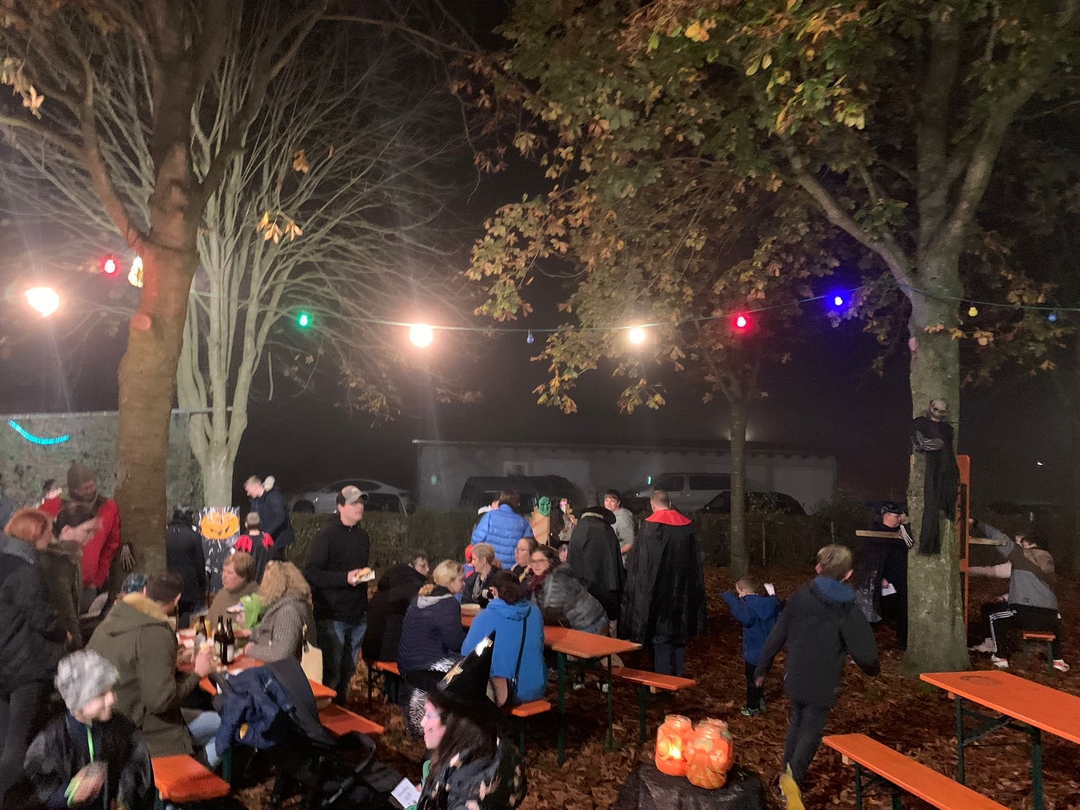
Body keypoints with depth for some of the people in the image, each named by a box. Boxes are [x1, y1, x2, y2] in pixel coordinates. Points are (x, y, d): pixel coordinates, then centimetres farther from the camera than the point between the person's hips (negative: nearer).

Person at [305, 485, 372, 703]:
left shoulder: (363, 536, 13)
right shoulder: (326, 537, -9)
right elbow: (311, 573, -17)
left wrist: (366, 575, 6)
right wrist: (346, 578, -23)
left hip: (358, 616, 6)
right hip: (332, 615, -6)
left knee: (348, 670, 13)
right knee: (330, 670, 0)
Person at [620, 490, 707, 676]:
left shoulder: (649, 527, -11)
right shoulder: (686, 526, 4)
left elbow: (638, 562, -11)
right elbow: (696, 561, 10)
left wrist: (639, 589, -3)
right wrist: (691, 588, 16)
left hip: (657, 589, -5)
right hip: (682, 588, 5)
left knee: (660, 632, 1)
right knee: (679, 631, 13)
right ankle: (678, 675, 18)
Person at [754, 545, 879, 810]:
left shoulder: (800, 596, -6)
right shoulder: (848, 610, -13)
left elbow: (777, 636, -2)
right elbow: (865, 653, -14)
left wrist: (761, 668, 9)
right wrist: (872, 668, 11)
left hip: (795, 677, 3)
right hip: (823, 683, -3)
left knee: (797, 722, 23)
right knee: (812, 730, 6)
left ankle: (787, 773, 28)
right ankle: (794, 773, -19)